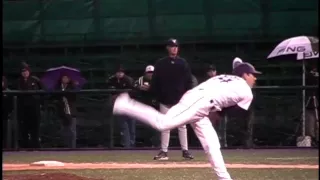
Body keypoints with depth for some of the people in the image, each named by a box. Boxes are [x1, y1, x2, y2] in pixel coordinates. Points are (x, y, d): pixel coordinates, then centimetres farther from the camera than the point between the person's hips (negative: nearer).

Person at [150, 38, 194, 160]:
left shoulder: (183, 63, 5)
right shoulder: (160, 64, 4)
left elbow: (189, 81, 4)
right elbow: (155, 82, 4)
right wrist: (156, 97, -3)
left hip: (180, 100, 0)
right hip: (165, 100, 0)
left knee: (182, 126, 2)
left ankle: (185, 150, 5)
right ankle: (164, 151, 6)